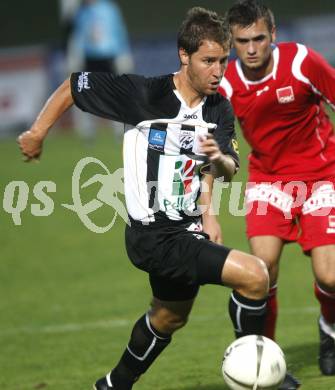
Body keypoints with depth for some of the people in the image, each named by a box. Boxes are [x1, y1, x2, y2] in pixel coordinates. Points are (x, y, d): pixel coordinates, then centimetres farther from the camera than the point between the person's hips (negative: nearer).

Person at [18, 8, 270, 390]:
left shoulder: (219, 109, 1)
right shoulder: (145, 94, -17)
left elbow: (229, 170, 0)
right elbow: (73, 85, -7)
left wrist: (218, 158, -23)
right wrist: (37, 132, -2)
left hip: (186, 230, 8)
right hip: (154, 235, -8)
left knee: (169, 317, 29)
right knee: (254, 275, -21)